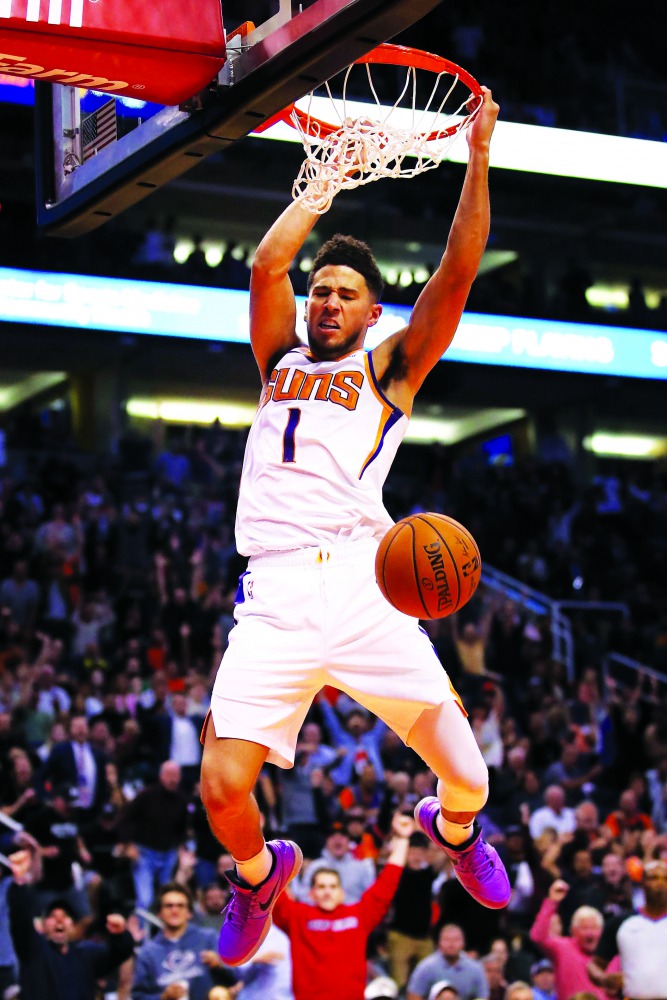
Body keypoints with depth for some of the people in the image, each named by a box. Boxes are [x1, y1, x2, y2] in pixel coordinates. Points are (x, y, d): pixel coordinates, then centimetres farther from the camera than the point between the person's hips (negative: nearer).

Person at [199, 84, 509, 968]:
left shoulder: (390, 369, 16)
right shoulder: (280, 359, 22)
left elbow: (457, 276, 4)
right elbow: (267, 264, 7)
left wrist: (478, 158, -2)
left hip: (365, 586, -1)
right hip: (276, 594, 1)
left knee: (468, 777, -6)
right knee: (223, 788, -14)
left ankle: (453, 830, 33)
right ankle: (259, 871, 22)